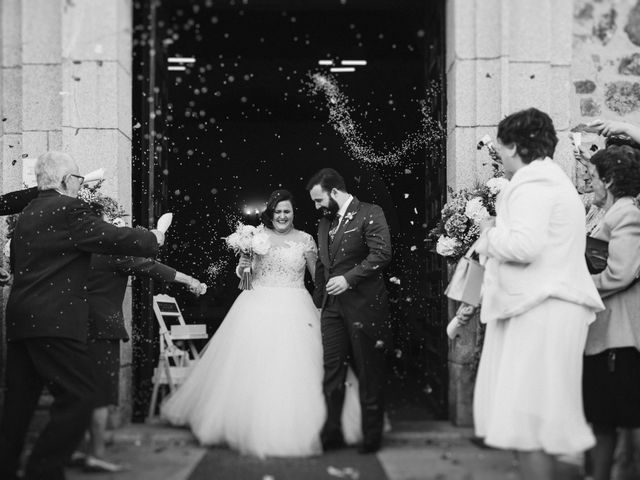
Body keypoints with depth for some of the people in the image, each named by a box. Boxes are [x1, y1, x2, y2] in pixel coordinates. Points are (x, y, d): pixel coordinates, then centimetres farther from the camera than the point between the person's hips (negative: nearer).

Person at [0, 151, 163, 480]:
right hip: (53, 320, -9)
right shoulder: (68, 209, -8)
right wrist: (155, 239, 7)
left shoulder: (27, 214, 18)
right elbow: (115, 239, -8)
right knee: (78, 396, -6)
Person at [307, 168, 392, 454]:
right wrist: (318, 302, 19)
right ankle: (332, 434, 13)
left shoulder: (370, 214, -6)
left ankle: (372, 436, 15)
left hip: (364, 305, -6)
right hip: (333, 308, 7)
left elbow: (382, 254, -17)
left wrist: (349, 278, -22)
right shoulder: (325, 223, 17)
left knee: (369, 375, 3)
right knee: (331, 374, 6)